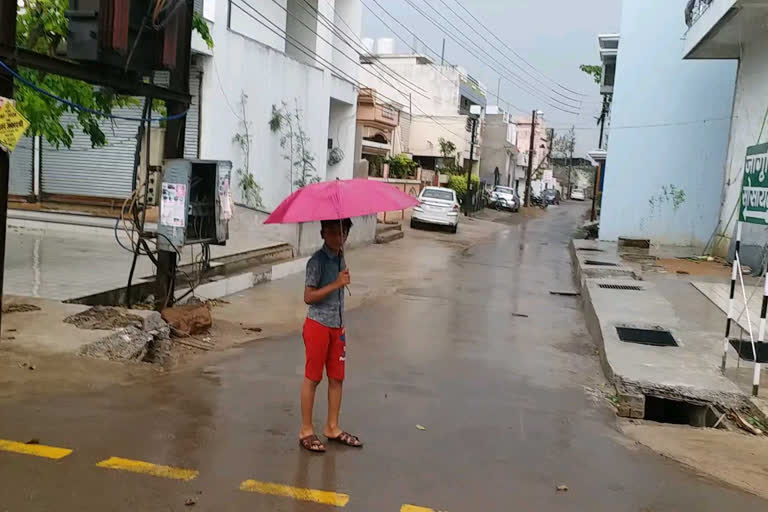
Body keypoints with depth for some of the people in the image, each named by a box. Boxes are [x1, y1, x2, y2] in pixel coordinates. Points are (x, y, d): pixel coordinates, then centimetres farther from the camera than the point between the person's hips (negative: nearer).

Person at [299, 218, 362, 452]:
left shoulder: (340, 258, 8)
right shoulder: (317, 261, -14)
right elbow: (308, 297, -19)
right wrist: (336, 284, -26)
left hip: (337, 326, 7)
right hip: (318, 324, -7)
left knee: (337, 377, 11)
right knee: (312, 378, 2)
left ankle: (332, 428, 24)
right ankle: (306, 431, 13)